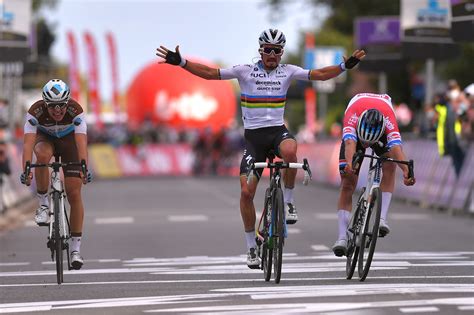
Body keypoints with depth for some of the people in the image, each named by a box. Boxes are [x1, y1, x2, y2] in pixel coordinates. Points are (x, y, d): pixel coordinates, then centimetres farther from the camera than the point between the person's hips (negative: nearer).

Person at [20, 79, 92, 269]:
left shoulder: (75, 111, -33)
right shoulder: (36, 112, -33)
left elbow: (81, 142, -43)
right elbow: (28, 143, -41)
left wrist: (84, 167, -58)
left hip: (69, 140, 0)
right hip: (45, 138, 0)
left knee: (74, 194, -10)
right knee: (42, 155, -38)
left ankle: (75, 249, -3)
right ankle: (44, 204, -18)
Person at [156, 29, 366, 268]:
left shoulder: (287, 71, 5)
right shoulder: (246, 71, 0)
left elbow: (319, 75, 1)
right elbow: (210, 73, -4)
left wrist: (345, 66, -12)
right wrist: (180, 62, -14)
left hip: (278, 131, 0)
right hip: (253, 136, 0)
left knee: (290, 151, -38)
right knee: (246, 191, -10)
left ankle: (288, 199, -14)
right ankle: (251, 245, 6)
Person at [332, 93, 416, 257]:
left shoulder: (388, 119, -43)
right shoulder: (352, 114, -44)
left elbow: (396, 146, -55)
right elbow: (350, 143, -58)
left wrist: (406, 171, -72)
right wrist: (349, 164, -78)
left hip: (381, 132, 1)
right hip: (355, 131, -1)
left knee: (390, 166, -28)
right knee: (347, 184, -11)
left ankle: (382, 218, -28)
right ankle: (342, 238, -15)